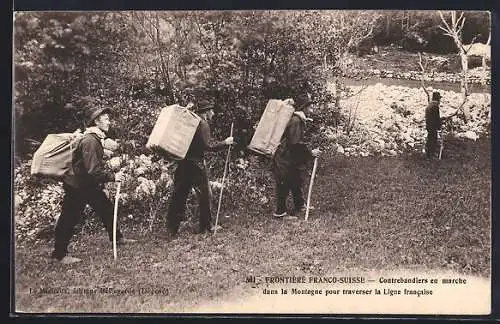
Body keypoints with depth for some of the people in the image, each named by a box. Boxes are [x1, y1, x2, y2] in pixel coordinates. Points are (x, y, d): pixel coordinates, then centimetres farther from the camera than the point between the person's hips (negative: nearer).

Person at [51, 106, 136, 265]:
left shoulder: (96, 138, 7)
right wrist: (112, 177, -24)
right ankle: (60, 254, 9)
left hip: (91, 185, 10)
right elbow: (93, 170, -30)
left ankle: (117, 237, 31)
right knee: (69, 219, 0)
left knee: (106, 208, 15)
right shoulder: (89, 141, -25)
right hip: (77, 187, -10)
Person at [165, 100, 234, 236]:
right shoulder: (203, 124, -11)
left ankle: (172, 228, 10)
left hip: (183, 163, 8)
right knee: (204, 195, 6)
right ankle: (206, 226, 14)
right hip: (196, 165, -8)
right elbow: (209, 146, -19)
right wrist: (225, 142, -7)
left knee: (179, 195, 8)